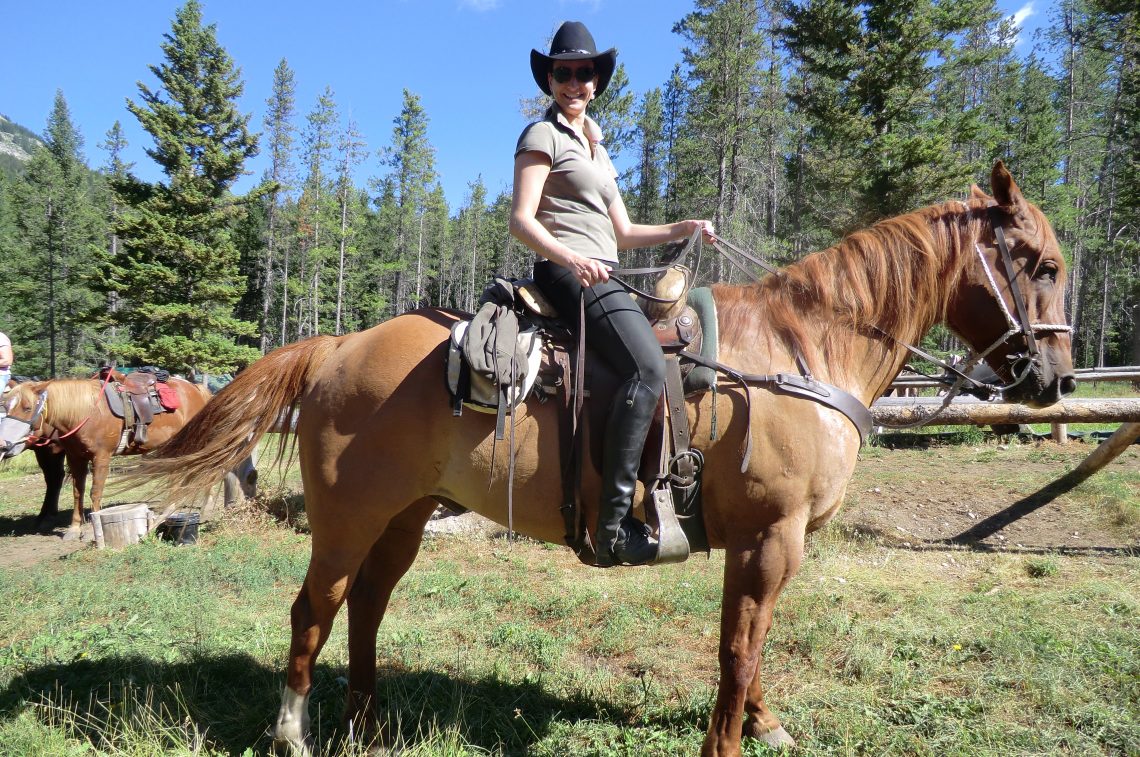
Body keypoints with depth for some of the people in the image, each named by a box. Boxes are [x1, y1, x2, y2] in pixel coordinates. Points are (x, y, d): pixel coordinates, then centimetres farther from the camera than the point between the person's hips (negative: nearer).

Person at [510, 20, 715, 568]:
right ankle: (614, 523, -30)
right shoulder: (543, 135, 2)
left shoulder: (595, 148, 27)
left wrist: (685, 229, 12)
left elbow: (623, 233, 25)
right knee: (647, 366, -29)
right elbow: (521, 220, -11)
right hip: (567, 272, -9)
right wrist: (574, 259, -28)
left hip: (600, 275, 9)